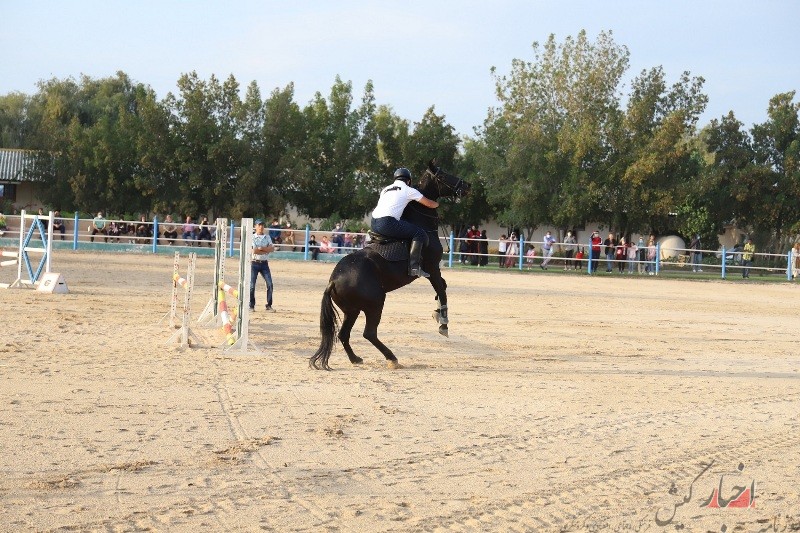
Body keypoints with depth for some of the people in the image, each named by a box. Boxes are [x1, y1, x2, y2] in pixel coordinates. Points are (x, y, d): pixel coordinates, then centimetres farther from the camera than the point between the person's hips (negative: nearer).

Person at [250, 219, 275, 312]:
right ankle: (251, 305, 7)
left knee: (270, 284, -4)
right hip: (254, 263, -4)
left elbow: (272, 248, -3)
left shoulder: (267, 237, 12)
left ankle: (269, 305, 4)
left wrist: (261, 248, -14)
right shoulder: (252, 237, -2)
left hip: (264, 263, 4)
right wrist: (266, 250, -8)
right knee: (252, 285, -4)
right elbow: (254, 251, -15)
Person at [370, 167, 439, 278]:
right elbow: (429, 204, 16)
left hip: (373, 224, 7)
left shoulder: (386, 189, 27)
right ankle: (414, 266, -18)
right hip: (387, 223, -7)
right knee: (420, 234, -4)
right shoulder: (409, 190, 10)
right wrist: (437, 204, 39)